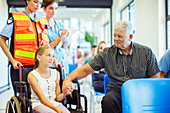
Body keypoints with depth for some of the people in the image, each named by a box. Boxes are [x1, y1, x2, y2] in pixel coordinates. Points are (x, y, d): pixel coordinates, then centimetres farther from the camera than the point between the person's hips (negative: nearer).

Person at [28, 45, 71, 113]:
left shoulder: (55, 73, 11)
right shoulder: (32, 75, -4)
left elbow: (57, 98, 12)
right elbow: (42, 99, -9)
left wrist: (64, 94, -11)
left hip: (54, 103, 4)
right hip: (38, 104, -4)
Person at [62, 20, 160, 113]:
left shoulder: (146, 53, 6)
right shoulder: (107, 53, 7)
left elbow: (155, 79, 6)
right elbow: (85, 70, 5)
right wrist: (68, 79, -12)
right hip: (117, 92, 2)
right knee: (108, 100, -33)